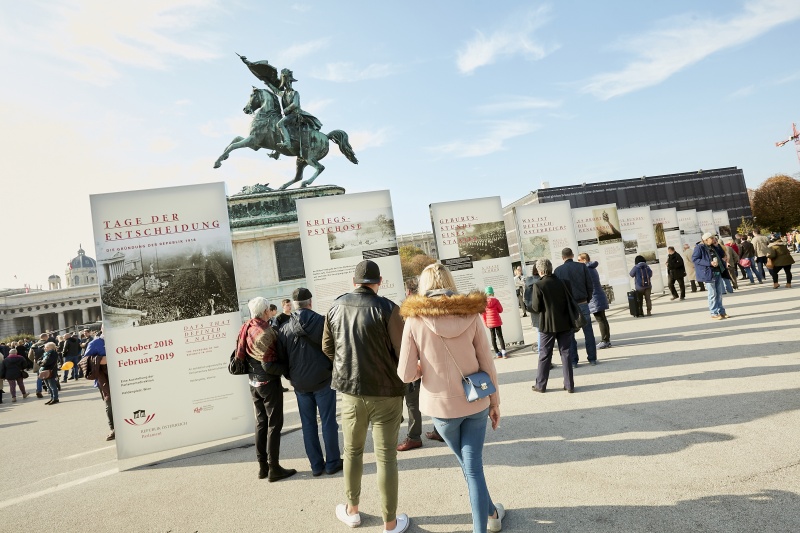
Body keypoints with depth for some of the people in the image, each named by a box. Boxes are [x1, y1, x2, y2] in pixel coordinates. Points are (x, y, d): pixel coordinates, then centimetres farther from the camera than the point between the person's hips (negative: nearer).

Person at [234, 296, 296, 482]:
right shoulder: (265, 333, -22)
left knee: (261, 422, 16)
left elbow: (240, 356, 9)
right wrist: (287, 367, -12)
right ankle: (274, 468, 7)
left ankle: (263, 466, 24)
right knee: (274, 424, 2)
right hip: (269, 383, -8)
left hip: (254, 383, 8)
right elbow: (269, 366, -22)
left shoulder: (246, 329, 2)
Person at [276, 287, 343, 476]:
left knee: (308, 424, 11)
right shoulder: (321, 322, -9)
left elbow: (281, 358, 5)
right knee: (328, 422, 7)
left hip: (299, 384, 3)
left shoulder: (284, 329, 0)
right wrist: (332, 368, 12)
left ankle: (316, 465, 18)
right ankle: (332, 463, 13)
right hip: (323, 380, -3)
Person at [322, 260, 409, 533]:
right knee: (386, 458, 8)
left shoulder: (336, 307, -2)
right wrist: (401, 375, 7)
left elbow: (328, 348, 9)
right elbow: (404, 353, -15)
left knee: (352, 451, 21)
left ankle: (351, 510, 38)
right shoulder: (387, 308, -17)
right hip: (385, 391, -4)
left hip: (350, 390, 4)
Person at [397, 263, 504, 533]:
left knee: (466, 463, 23)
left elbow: (406, 375, -13)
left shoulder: (415, 320, -13)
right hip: (476, 402, 1)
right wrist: (495, 402, 9)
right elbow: (487, 365, -3)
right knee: (473, 467, 13)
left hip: (441, 405, 0)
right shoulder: (470, 315, -8)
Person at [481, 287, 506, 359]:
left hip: (489, 322, 2)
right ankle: (503, 352, -4)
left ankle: (497, 353, 13)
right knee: (500, 336, 5)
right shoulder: (496, 301, -11)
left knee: (493, 337, 10)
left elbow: (483, 313, -2)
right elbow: (501, 310, -2)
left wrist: (485, 323, 6)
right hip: (497, 321, -2)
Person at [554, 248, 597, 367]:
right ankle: (592, 358, 13)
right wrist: (587, 300, 12)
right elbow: (590, 286, -1)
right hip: (582, 304, 1)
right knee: (588, 332, 10)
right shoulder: (582, 267, -1)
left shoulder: (558, 271, -3)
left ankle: (573, 360, 7)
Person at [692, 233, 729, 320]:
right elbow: (694, 259, -18)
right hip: (709, 273, -8)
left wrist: (717, 246, 3)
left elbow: (722, 255, 18)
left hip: (718, 272, 8)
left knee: (719, 293, 13)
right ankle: (714, 313, 6)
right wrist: (709, 263, -22)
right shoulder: (699, 247, -11)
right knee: (712, 294, -2)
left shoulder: (713, 247, 13)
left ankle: (721, 311, 22)